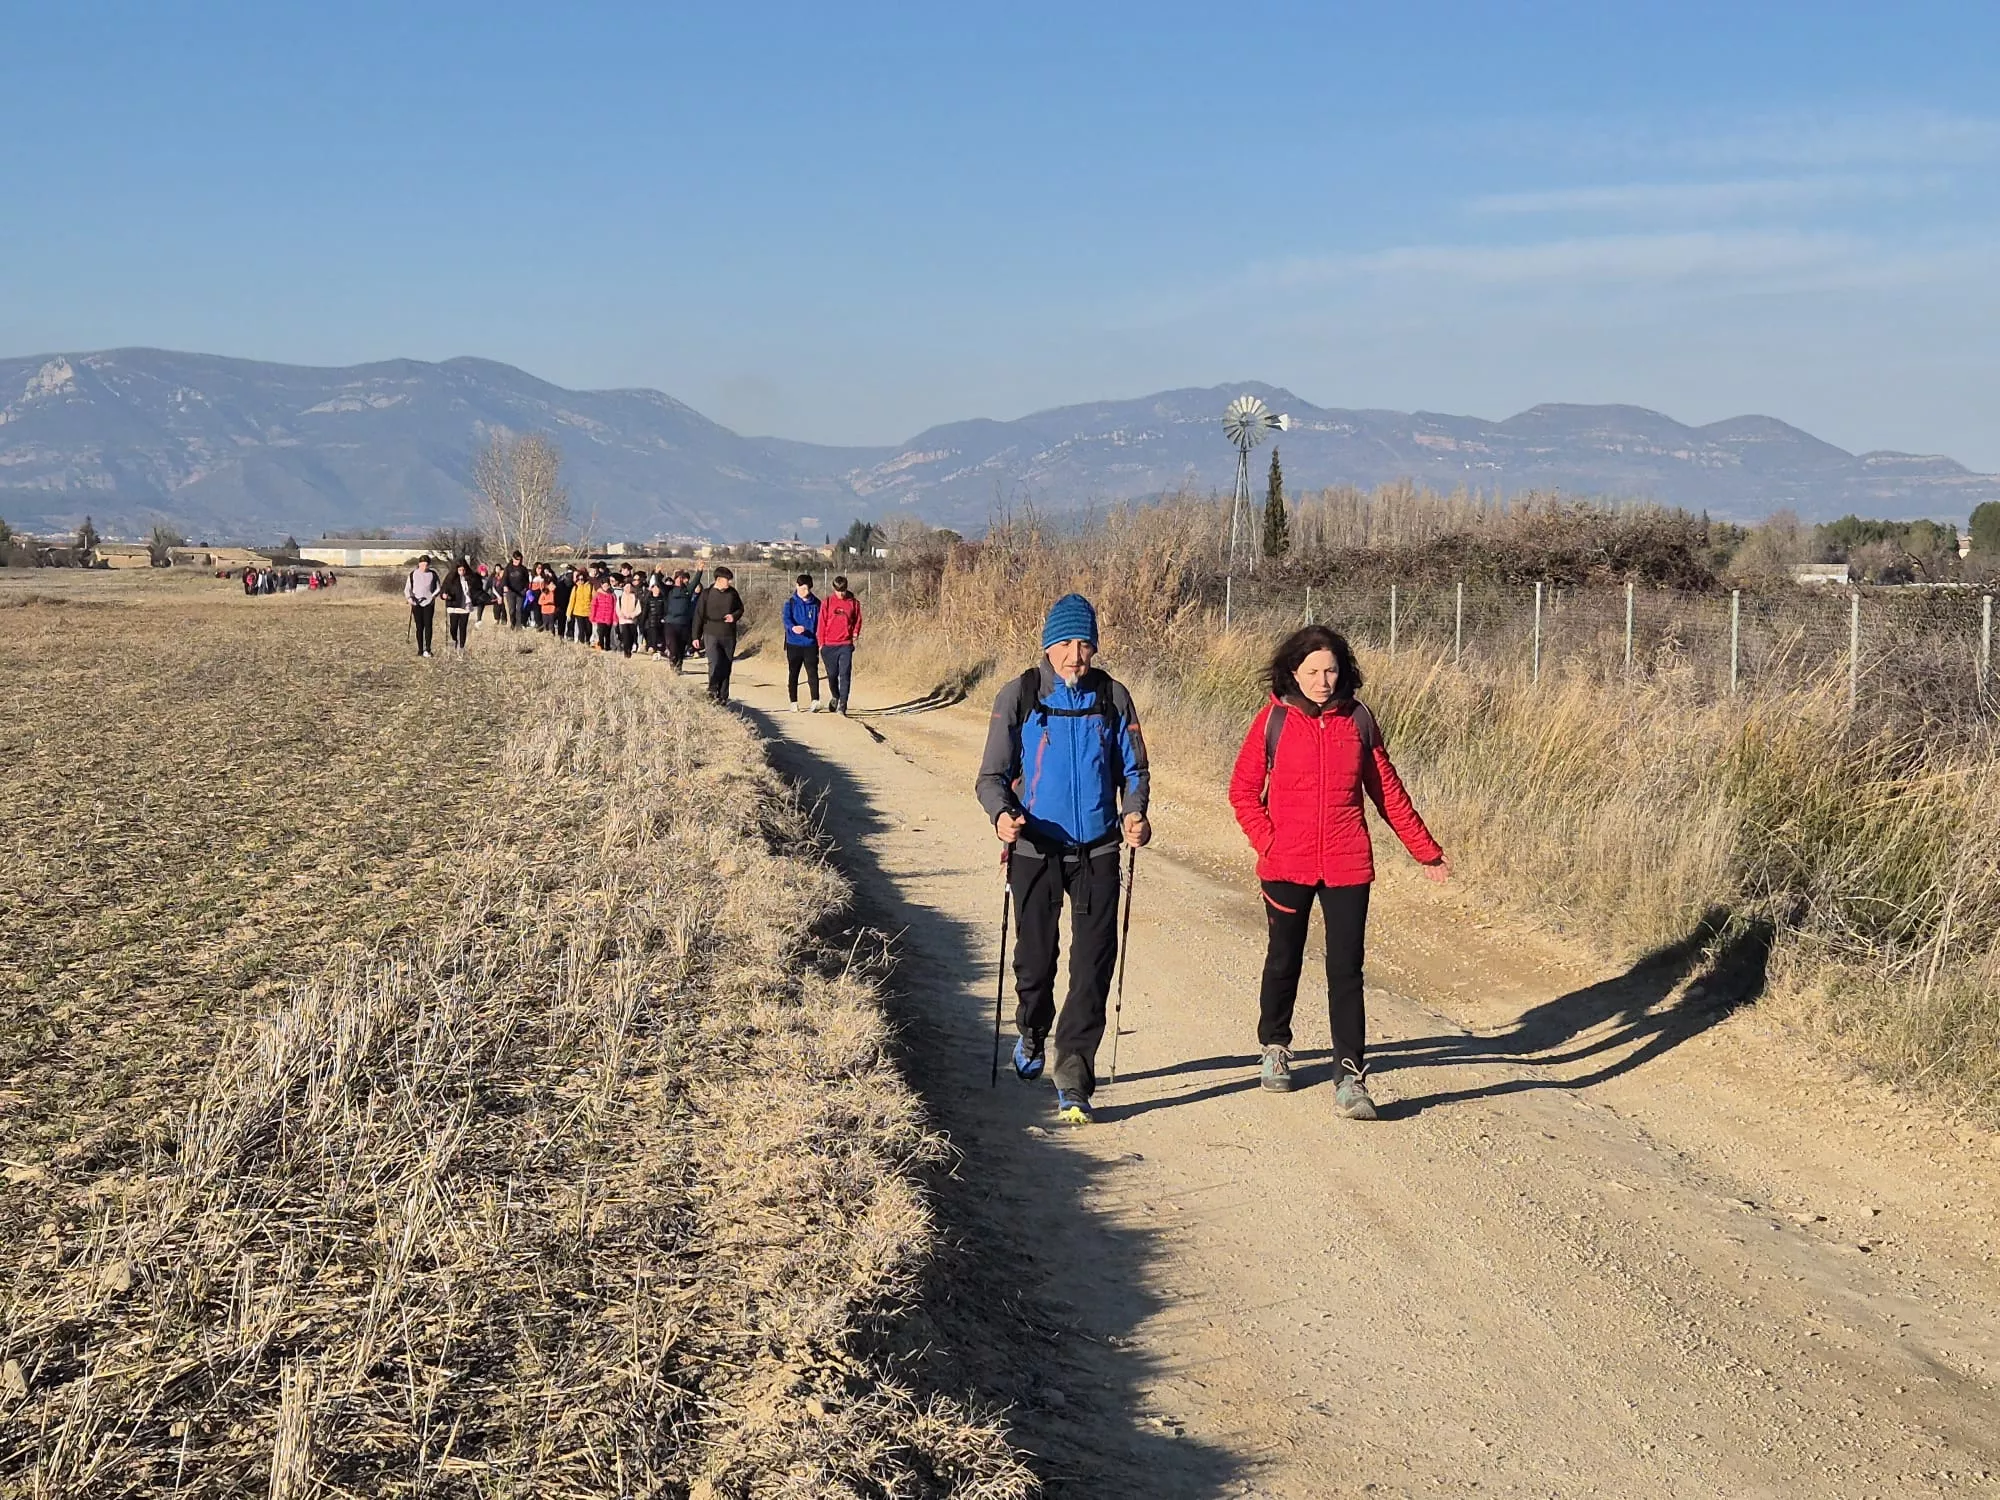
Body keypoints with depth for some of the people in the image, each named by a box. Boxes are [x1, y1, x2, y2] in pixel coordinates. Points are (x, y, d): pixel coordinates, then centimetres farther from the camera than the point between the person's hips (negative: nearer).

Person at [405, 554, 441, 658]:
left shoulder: (433, 575, 3)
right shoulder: (413, 574, 3)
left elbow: (438, 588, 11)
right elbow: (407, 589, 7)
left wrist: (434, 596, -7)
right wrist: (410, 597, -11)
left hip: (429, 603, -1)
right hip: (416, 604, 1)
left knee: (428, 625, -11)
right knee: (419, 627, 3)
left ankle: (427, 649, -12)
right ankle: (420, 650, 8)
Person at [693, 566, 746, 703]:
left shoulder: (732, 593, 3)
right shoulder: (707, 594, -4)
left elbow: (740, 608, 17)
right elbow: (698, 615, 0)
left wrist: (735, 616, -7)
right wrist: (696, 636, -1)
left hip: (729, 636, 3)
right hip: (711, 635, -3)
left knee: (726, 666, 7)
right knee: (714, 662, -19)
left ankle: (723, 696, 14)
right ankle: (713, 689, -3)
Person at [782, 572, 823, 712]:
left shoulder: (816, 603, 5)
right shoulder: (790, 603, 0)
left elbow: (820, 623, 10)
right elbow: (787, 619, -14)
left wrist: (820, 641, 5)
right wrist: (793, 627, -35)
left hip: (811, 644, 0)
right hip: (794, 644, 0)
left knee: (813, 673, -10)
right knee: (793, 674, 8)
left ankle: (815, 701, -16)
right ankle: (794, 703, 16)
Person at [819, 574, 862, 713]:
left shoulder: (854, 603, 3)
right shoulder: (827, 603, 2)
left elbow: (858, 620, 13)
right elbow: (822, 624, 5)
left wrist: (855, 634, -2)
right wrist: (821, 643, 4)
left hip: (846, 645, -1)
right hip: (829, 645, 1)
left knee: (845, 675, -10)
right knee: (832, 674, 10)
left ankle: (842, 705, -11)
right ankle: (835, 696, 37)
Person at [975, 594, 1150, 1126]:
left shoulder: (1112, 697, 2)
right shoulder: (1019, 697, -3)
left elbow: (1133, 769, 9)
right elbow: (993, 775, -2)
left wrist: (1134, 813, -11)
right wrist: (1002, 814, -24)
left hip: (1098, 852, 1)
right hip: (1036, 850, -1)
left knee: (1093, 968, -6)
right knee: (1035, 959, 10)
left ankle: (1073, 1082, -2)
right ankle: (1032, 1033, 41)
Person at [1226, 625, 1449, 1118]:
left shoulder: (1358, 720, 2)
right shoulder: (1274, 719, -3)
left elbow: (1387, 791, 9)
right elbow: (1243, 789, 3)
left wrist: (1426, 850, 12)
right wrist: (1267, 840, -10)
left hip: (1347, 866, 0)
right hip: (1287, 866, 0)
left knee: (1346, 970, -5)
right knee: (1284, 961, 17)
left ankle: (1351, 1080, -5)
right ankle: (1275, 1049, 39)